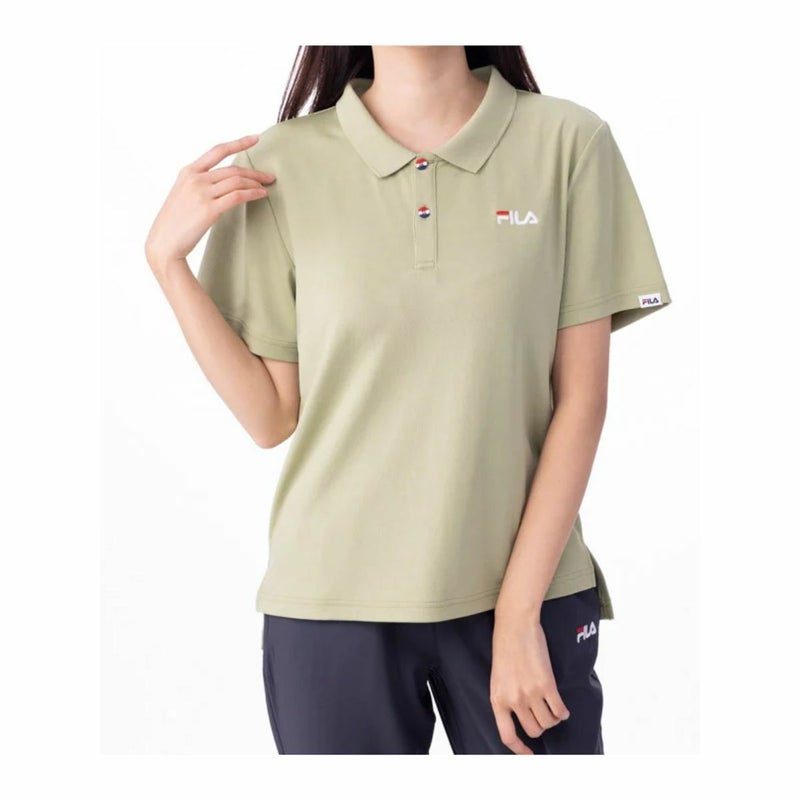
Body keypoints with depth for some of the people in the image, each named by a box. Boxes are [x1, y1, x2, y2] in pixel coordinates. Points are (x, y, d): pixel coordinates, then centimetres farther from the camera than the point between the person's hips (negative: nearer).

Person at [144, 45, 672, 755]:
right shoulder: (282, 164, -1)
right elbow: (271, 418, 0)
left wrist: (519, 613, -7)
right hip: (332, 600, 1)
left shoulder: (569, 142, -4)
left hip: (527, 586, 0)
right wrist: (167, 258, -8)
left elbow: (581, 397, -4)